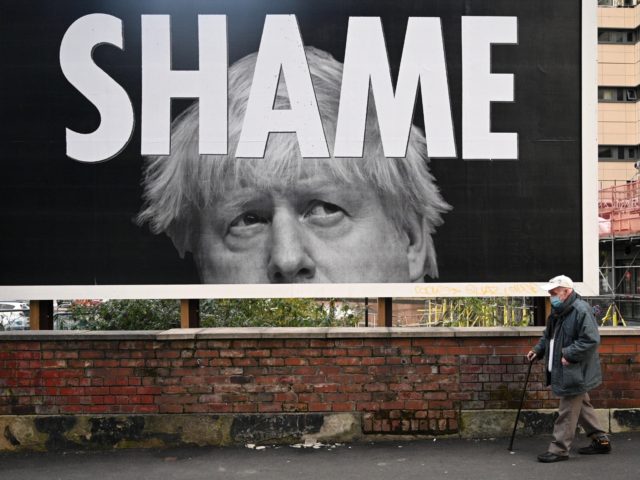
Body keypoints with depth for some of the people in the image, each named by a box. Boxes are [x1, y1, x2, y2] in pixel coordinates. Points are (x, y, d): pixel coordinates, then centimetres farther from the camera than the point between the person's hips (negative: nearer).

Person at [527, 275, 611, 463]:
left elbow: (591, 340, -25)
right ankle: (600, 440, 31)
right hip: (564, 372, 10)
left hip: (575, 372, -10)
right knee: (582, 406, 20)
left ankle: (559, 449, 5)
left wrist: (569, 355, -25)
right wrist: (538, 349, 9)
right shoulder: (558, 311, 10)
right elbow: (549, 336, 22)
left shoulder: (581, 311, -21)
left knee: (567, 412, -2)